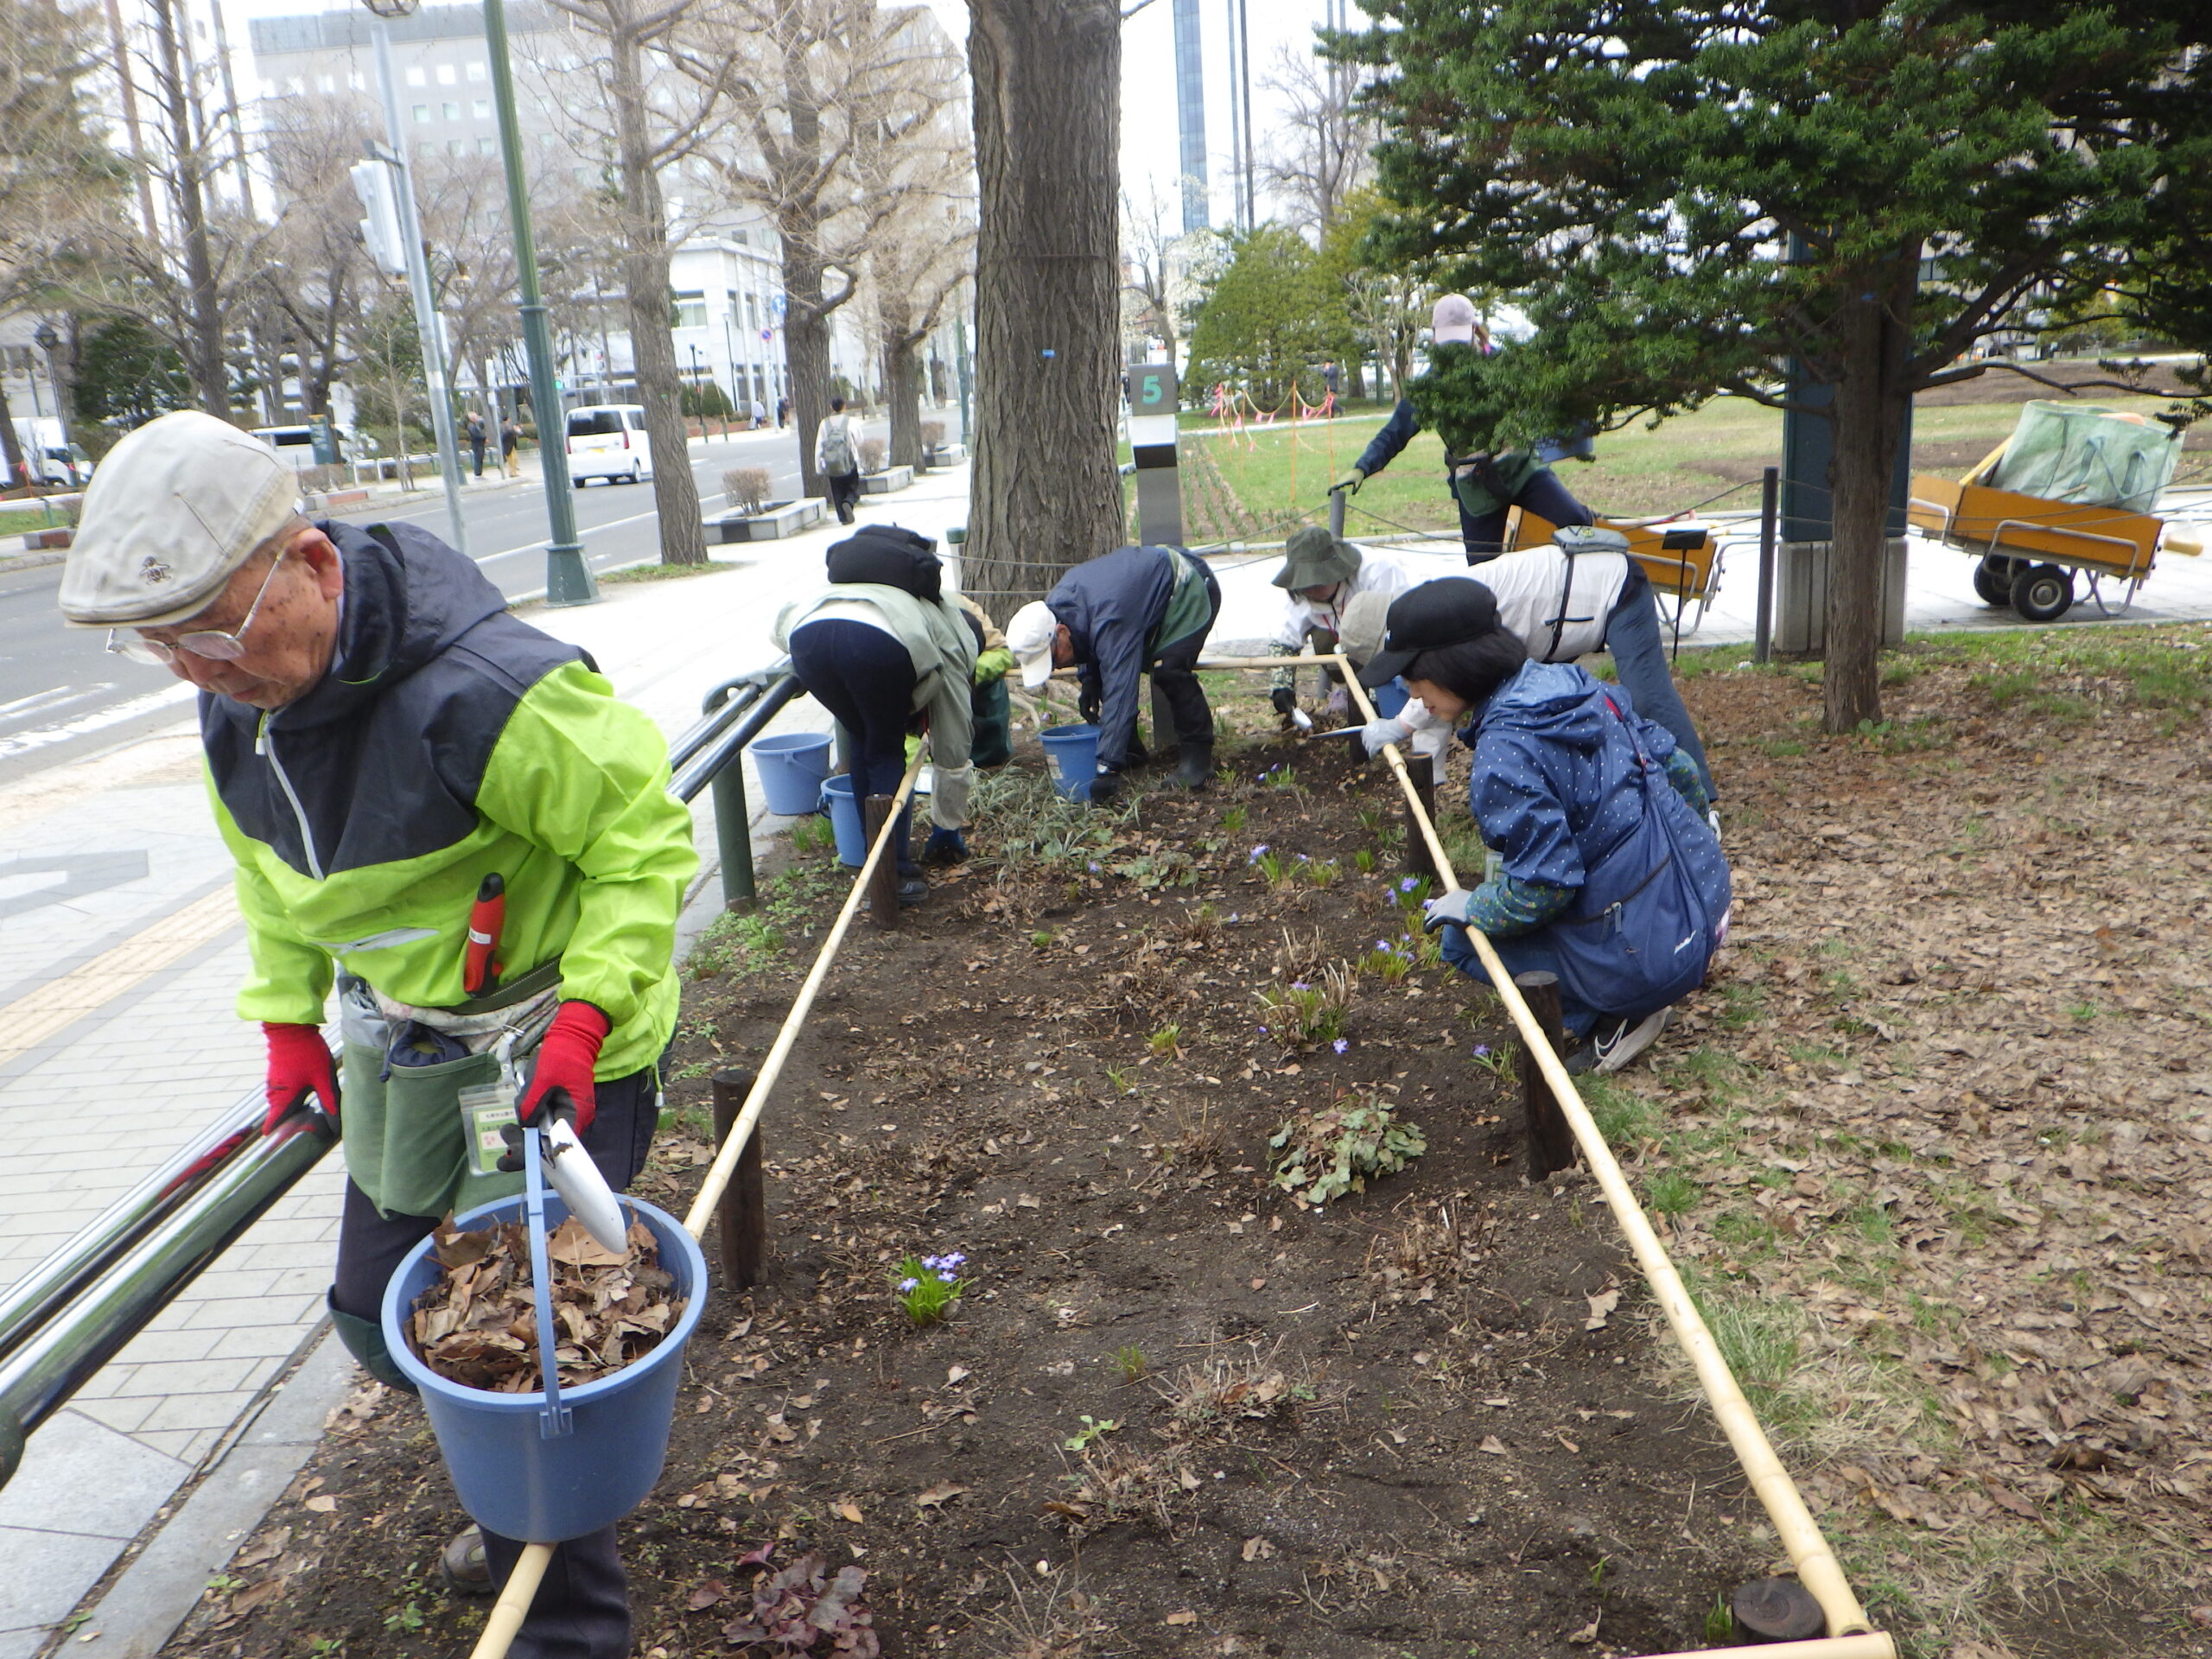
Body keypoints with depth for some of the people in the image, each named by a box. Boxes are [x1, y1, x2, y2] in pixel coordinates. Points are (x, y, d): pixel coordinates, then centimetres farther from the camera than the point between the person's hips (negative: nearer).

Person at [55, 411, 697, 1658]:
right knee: (381, 1317, 19)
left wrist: (586, 1010, -29)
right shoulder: (239, 697, -4)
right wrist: (288, 1019, 9)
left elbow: (644, 831, -22)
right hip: (400, 1042, 9)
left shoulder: (483, 690, -31)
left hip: (556, 1046, -8)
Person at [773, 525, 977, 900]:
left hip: (806, 633, 4)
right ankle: (895, 873, 13)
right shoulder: (952, 646, 32)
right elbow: (952, 754, 34)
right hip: (880, 642, -4)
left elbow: (785, 621, 35)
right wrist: (947, 831, 45)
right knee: (887, 752, 18)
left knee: (862, 743, 25)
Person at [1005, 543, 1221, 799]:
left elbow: (1119, 692, -46)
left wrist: (1108, 770, -49)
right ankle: (1131, 750, 11)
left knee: (1168, 670, -27)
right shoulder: (1054, 605, -13)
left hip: (1191, 588, -9)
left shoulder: (1109, 621, -41)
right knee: (1109, 671, 0)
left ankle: (1198, 753, -13)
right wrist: (1088, 682, -7)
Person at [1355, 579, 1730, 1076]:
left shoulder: (1505, 755, -24)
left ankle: (1611, 1016, 2)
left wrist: (1469, 908, -3)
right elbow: (1677, 766, 11)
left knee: (1461, 940, 6)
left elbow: (1542, 889, -22)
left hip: (1649, 956, -8)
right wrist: (1685, 849, 29)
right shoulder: (1571, 683, 1)